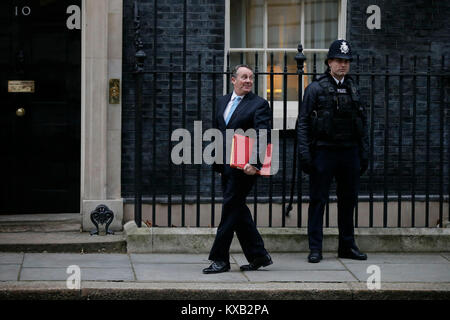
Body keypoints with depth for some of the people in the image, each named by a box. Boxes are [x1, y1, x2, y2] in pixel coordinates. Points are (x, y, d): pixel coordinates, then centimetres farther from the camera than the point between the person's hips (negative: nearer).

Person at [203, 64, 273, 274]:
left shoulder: (259, 105, -4)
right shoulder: (222, 102, 16)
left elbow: (262, 137, -14)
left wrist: (254, 164, -24)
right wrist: (217, 162, 18)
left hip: (244, 165, -7)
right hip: (226, 165, 7)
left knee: (231, 208, -5)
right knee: (238, 211, 9)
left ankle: (220, 259, 0)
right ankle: (258, 256, 17)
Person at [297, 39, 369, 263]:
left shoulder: (353, 89, 12)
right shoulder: (315, 88, -2)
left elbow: (363, 123, 16)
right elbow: (303, 123, -4)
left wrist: (364, 154, 10)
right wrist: (305, 154, -11)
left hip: (349, 152, 4)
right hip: (323, 151, -4)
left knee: (348, 200, 9)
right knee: (318, 200, -1)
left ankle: (347, 246, 19)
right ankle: (315, 248, 4)